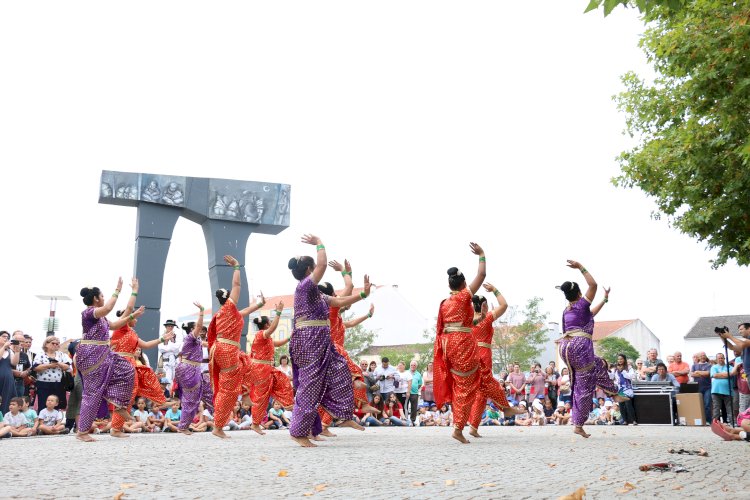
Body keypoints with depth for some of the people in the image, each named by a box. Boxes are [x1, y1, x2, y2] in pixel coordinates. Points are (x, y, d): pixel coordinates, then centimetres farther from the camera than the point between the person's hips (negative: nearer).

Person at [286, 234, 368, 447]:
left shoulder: (316, 294, 19)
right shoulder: (304, 286, -9)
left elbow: (340, 302, 23)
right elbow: (323, 264, -21)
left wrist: (363, 294, 18)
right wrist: (319, 243, -6)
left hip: (321, 342, 10)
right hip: (309, 340, -10)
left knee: (339, 371, 11)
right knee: (310, 384, -6)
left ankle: (345, 416, 19)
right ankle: (299, 432, 1)